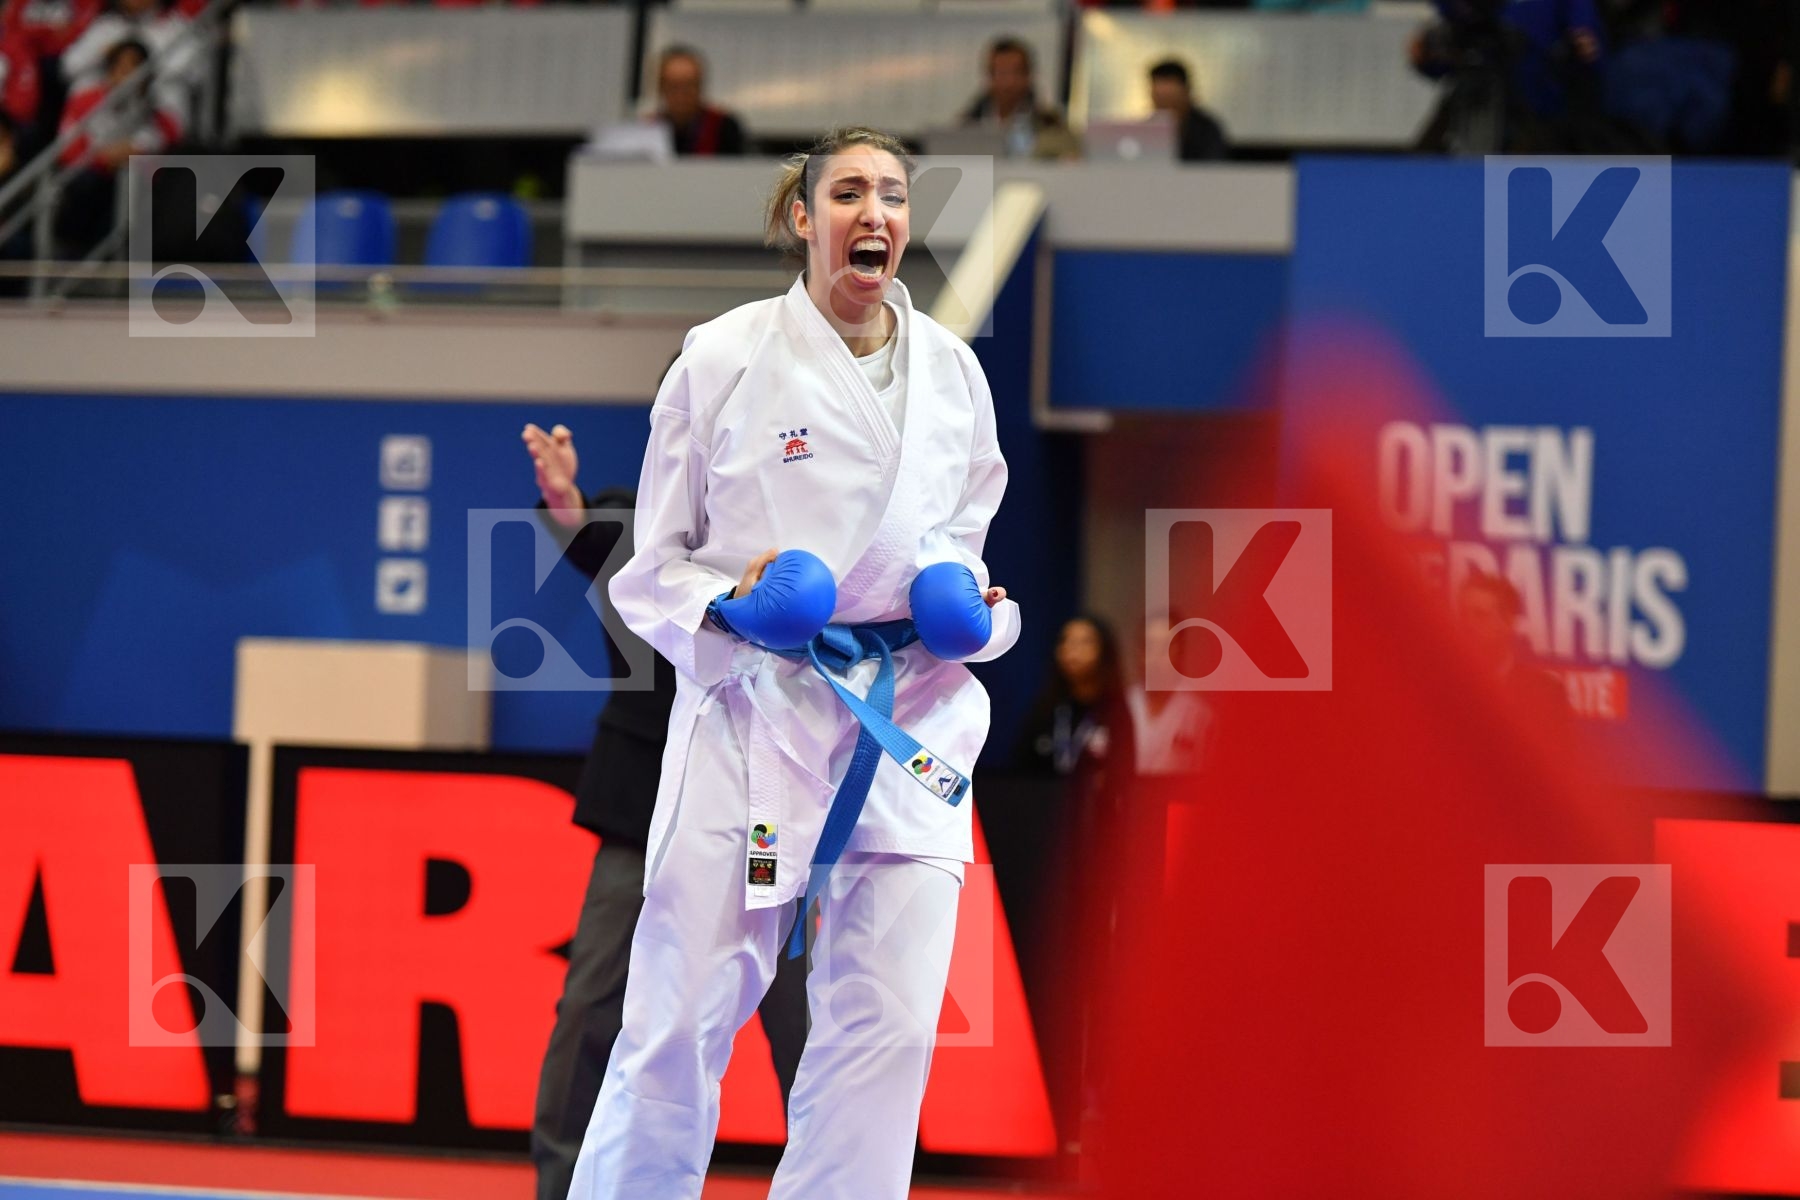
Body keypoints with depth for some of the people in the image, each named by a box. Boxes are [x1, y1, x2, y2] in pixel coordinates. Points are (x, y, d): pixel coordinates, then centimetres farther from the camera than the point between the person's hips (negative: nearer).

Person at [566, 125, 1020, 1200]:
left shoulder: (950, 369, 8)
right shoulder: (724, 359, -2)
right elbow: (652, 562, 4)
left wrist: (976, 606, 1)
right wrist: (724, 607, -16)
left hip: (910, 729, 3)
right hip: (753, 717, -3)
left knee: (887, 1030, -3)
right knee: (681, 1018, -2)